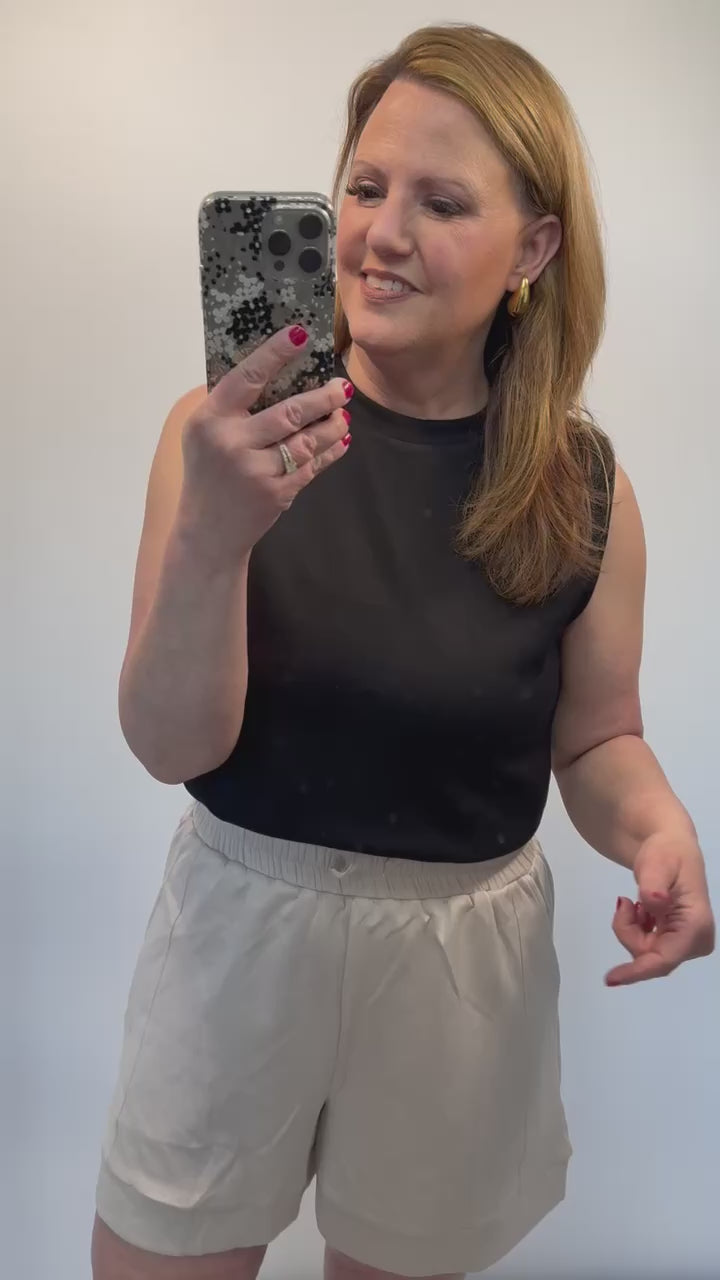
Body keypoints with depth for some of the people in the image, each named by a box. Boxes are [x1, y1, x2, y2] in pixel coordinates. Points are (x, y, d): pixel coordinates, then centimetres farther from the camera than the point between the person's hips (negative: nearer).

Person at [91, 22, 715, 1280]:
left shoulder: (584, 483, -9)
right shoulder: (229, 432, -13)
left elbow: (597, 737, 3)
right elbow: (174, 743, -17)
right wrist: (212, 534, -33)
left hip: (466, 947, 1)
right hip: (244, 920, 0)